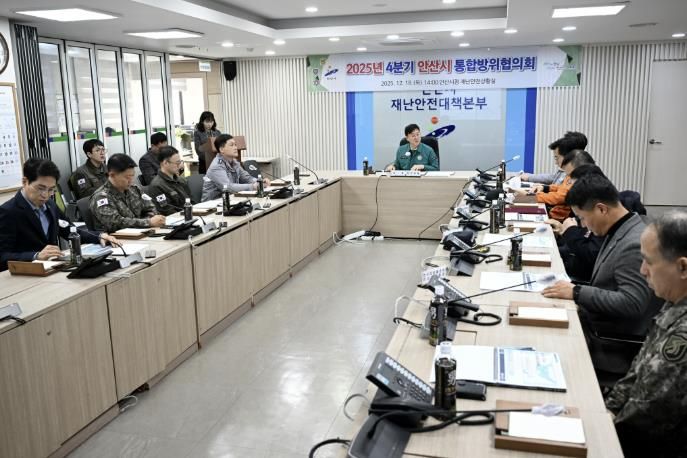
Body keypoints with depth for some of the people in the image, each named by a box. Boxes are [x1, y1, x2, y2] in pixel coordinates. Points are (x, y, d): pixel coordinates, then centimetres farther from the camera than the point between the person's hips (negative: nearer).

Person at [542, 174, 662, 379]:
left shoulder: (634, 244, -24)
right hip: (595, 326, 8)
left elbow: (631, 303, -28)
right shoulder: (619, 231, 6)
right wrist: (580, 302, 2)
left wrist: (577, 293, -23)